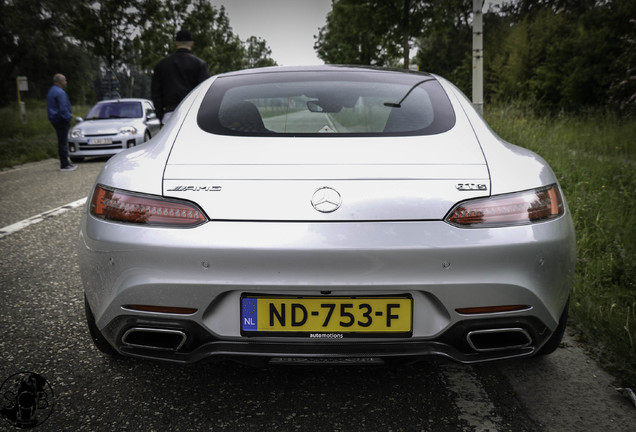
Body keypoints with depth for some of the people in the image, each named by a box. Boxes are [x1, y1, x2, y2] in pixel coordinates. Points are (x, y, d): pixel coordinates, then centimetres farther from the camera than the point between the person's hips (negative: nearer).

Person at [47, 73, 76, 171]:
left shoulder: (52, 91, 18)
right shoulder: (60, 92, -16)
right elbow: (63, 108, -21)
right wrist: (69, 116, -12)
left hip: (55, 119, 10)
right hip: (61, 120, -10)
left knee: (62, 142, 14)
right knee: (63, 142, -8)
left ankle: (65, 163, 20)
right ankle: (64, 165, -6)